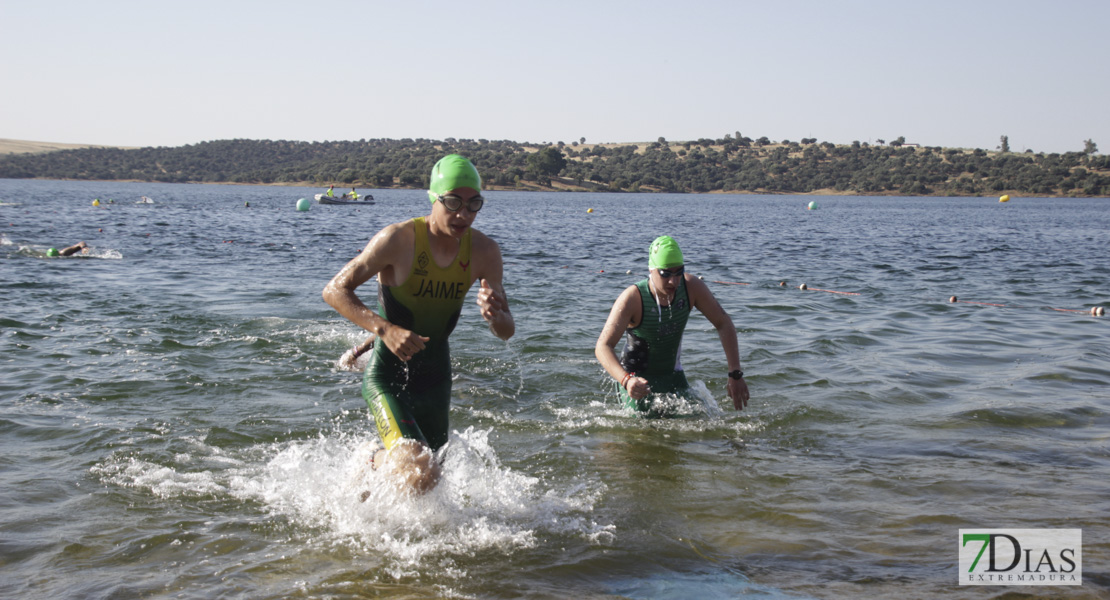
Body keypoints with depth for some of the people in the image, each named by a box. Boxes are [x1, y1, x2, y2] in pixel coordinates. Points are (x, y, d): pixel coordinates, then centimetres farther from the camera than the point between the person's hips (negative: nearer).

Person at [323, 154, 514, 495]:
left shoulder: (484, 252, -7)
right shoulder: (399, 239, -20)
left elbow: (506, 332, 0)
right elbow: (335, 290, -15)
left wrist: (495, 316, -25)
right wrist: (384, 329, -30)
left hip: (435, 377, 5)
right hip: (387, 374, -5)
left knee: (427, 474, 18)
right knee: (419, 475, -24)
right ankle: (371, 464, 9)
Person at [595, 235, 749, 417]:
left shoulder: (691, 287, -17)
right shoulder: (632, 299, -28)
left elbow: (723, 323, -6)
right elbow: (602, 347, -33)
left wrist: (735, 375, -14)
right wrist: (626, 380, -51)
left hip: (672, 374, 4)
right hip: (636, 377, -4)